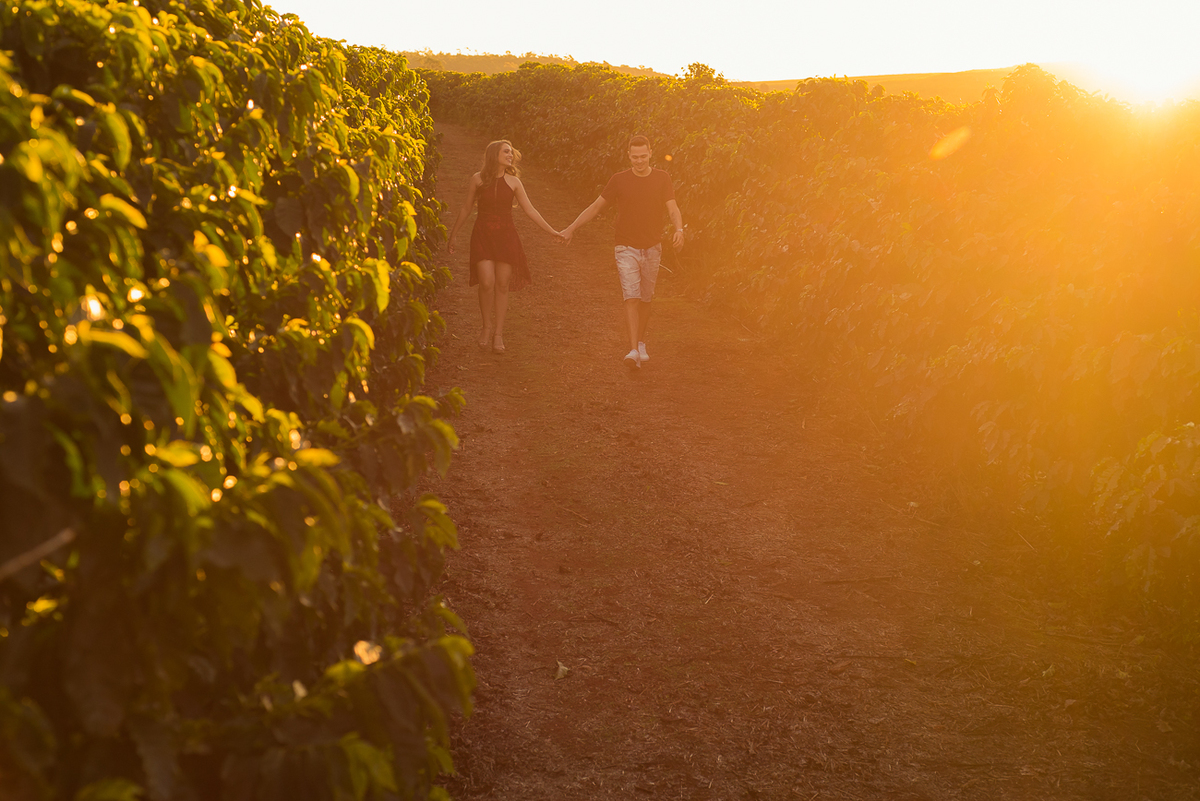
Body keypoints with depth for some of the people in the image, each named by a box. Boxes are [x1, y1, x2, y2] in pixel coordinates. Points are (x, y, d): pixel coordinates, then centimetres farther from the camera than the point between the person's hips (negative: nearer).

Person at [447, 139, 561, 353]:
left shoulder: (513, 182, 3)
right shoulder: (478, 179, 0)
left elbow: (530, 209, 6)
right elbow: (466, 208, 9)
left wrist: (551, 231, 1)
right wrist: (452, 235, 13)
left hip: (506, 235, 2)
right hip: (483, 235, -1)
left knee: (502, 284, 0)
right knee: (487, 282, -14)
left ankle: (498, 334, 12)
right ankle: (487, 327, 9)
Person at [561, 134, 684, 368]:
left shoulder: (662, 179, 0)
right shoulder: (619, 180, -3)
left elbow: (673, 209, -9)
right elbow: (595, 207, 3)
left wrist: (679, 230, -30)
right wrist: (571, 228, -3)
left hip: (652, 249, 2)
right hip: (627, 248, -2)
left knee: (645, 299, 13)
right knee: (631, 298, -15)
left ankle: (641, 343, 31)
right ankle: (633, 351, -21)